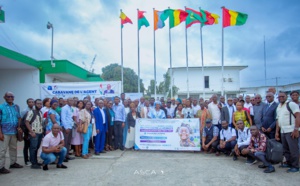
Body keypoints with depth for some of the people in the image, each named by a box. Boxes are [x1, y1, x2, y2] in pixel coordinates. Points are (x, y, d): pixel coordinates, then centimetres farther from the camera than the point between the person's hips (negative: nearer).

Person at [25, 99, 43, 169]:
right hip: (34, 133, -7)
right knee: (33, 148, -3)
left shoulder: (41, 113, 14)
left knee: (37, 148, 12)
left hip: (40, 133, 7)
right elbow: (27, 122, -11)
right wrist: (31, 132, -15)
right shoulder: (31, 112, -7)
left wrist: (42, 130, 9)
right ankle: (33, 164, 2)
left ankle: (35, 161, 21)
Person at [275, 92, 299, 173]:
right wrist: (277, 132, 17)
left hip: (291, 131, -8)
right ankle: (289, 163, 26)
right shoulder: (278, 108, 18)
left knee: (293, 149, -3)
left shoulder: (291, 104, -6)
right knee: (285, 149, 14)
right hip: (283, 132, 8)